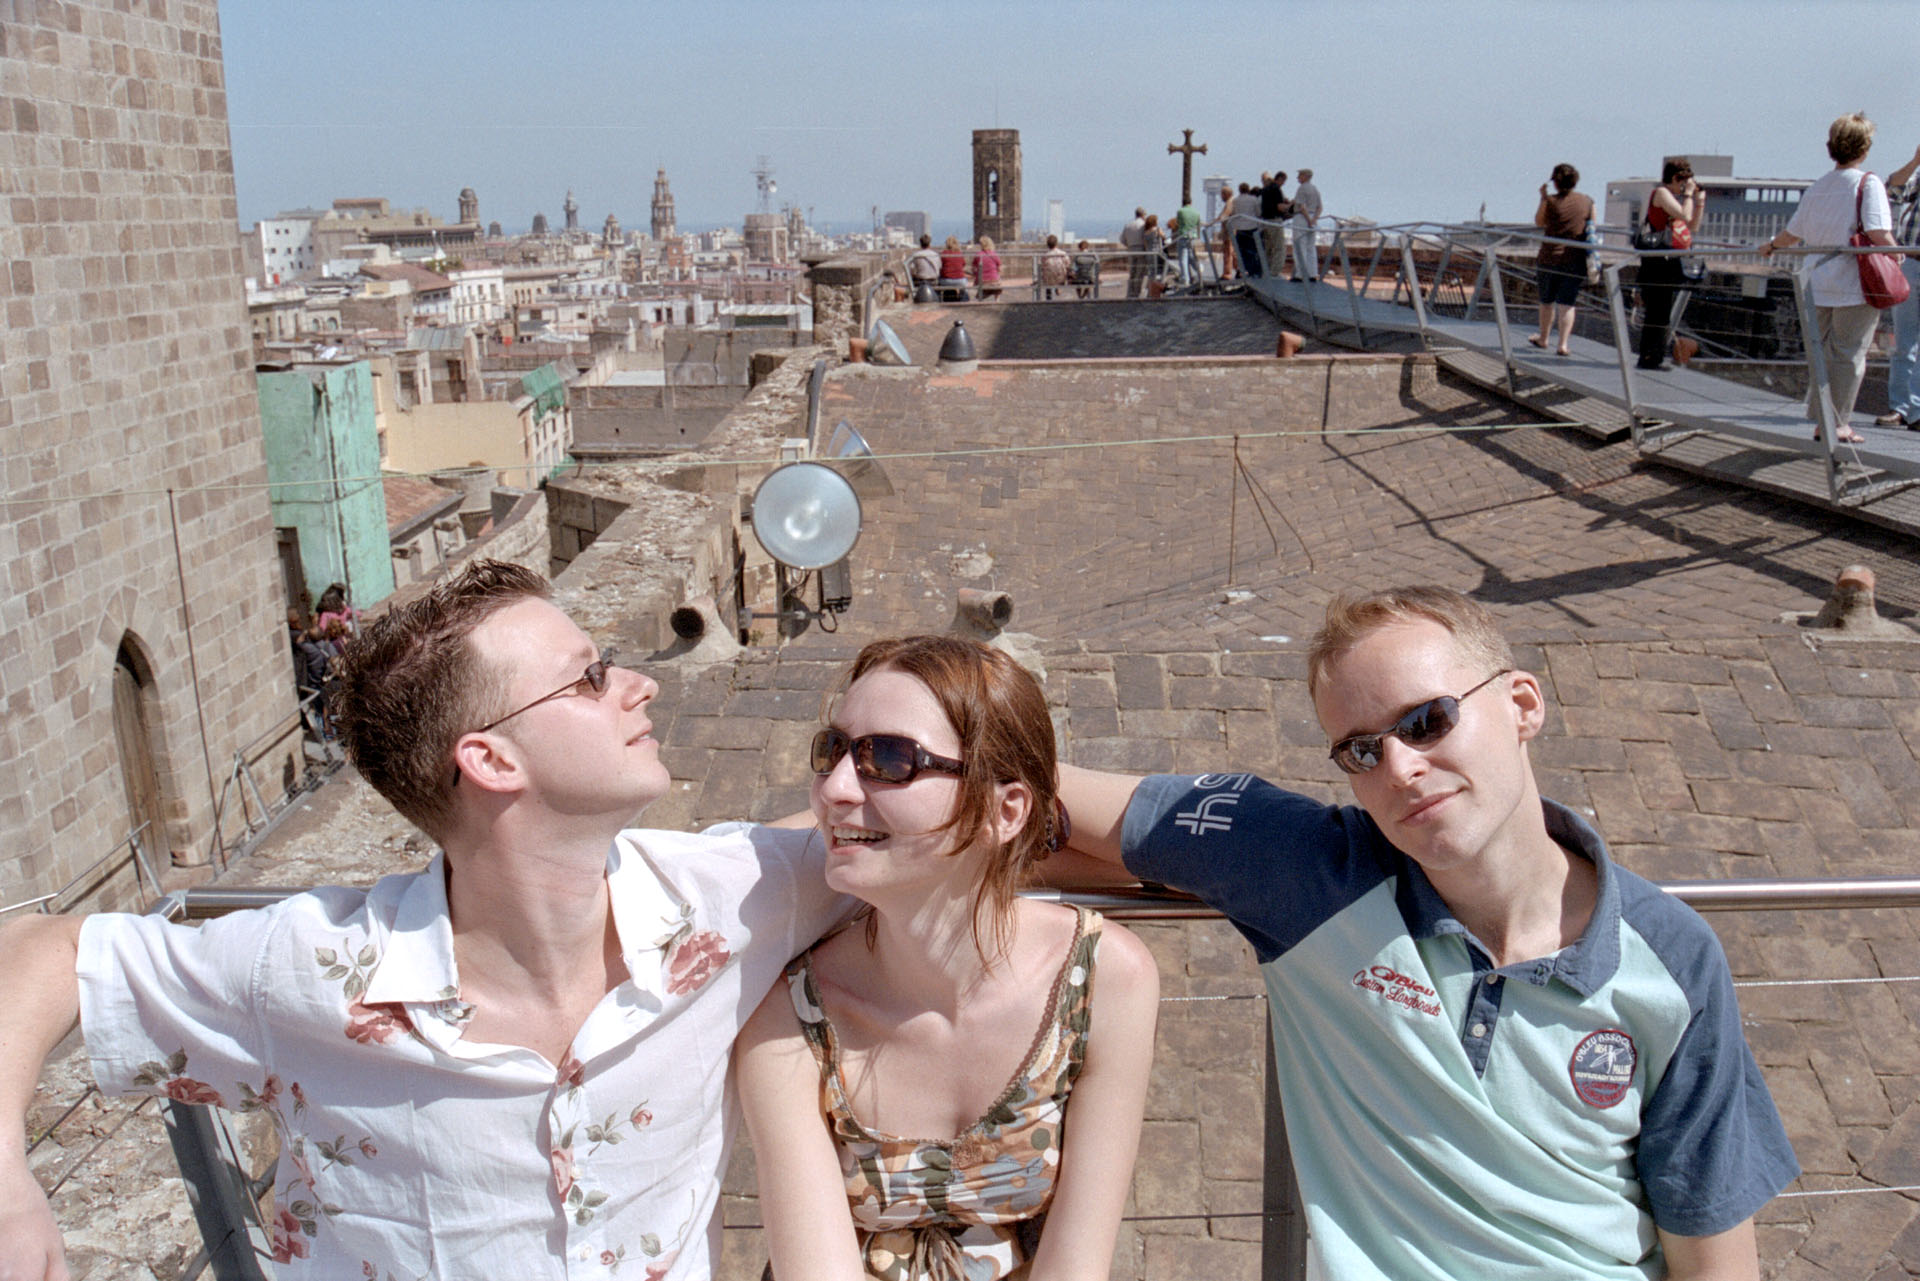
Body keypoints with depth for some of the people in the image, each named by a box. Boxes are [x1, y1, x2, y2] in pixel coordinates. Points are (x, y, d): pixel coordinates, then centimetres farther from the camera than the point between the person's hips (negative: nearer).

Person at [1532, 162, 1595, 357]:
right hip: (1576, 260, 2)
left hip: (1550, 258, -2)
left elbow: (1539, 223, 7)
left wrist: (1542, 198, 14)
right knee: (1567, 302, 4)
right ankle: (1563, 344, -4)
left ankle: (1543, 338, 31)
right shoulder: (1587, 201, 1)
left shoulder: (1550, 202, -8)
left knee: (1547, 300, 15)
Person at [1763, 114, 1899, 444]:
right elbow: (1879, 234, -18)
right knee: (1849, 356, 1)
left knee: (1824, 352, 14)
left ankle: (1821, 422, 17)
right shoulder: (1868, 183, -8)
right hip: (1856, 284, -5)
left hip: (1821, 283, 5)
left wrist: (1771, 246, 37)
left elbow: (1792, 233, 18)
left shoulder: (1817, 186, 9)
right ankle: (1838, 424, 4)